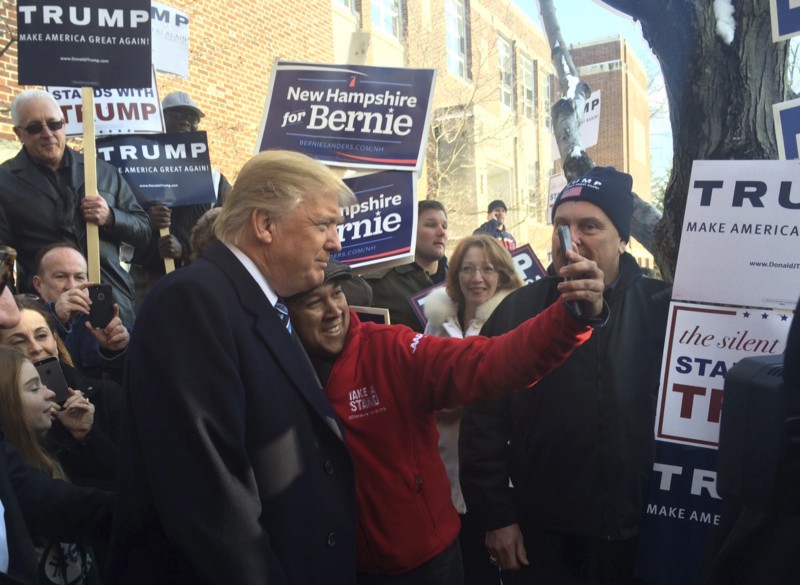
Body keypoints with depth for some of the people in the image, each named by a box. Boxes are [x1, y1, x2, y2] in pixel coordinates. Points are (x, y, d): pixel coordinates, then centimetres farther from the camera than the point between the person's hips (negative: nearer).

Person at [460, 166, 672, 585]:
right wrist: (495, 516, -3)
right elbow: (483, 423, -3)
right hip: (543, 531, 0)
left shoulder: (662, 308, -5)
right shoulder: (517, 311, -5)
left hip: (642, 530, 1)